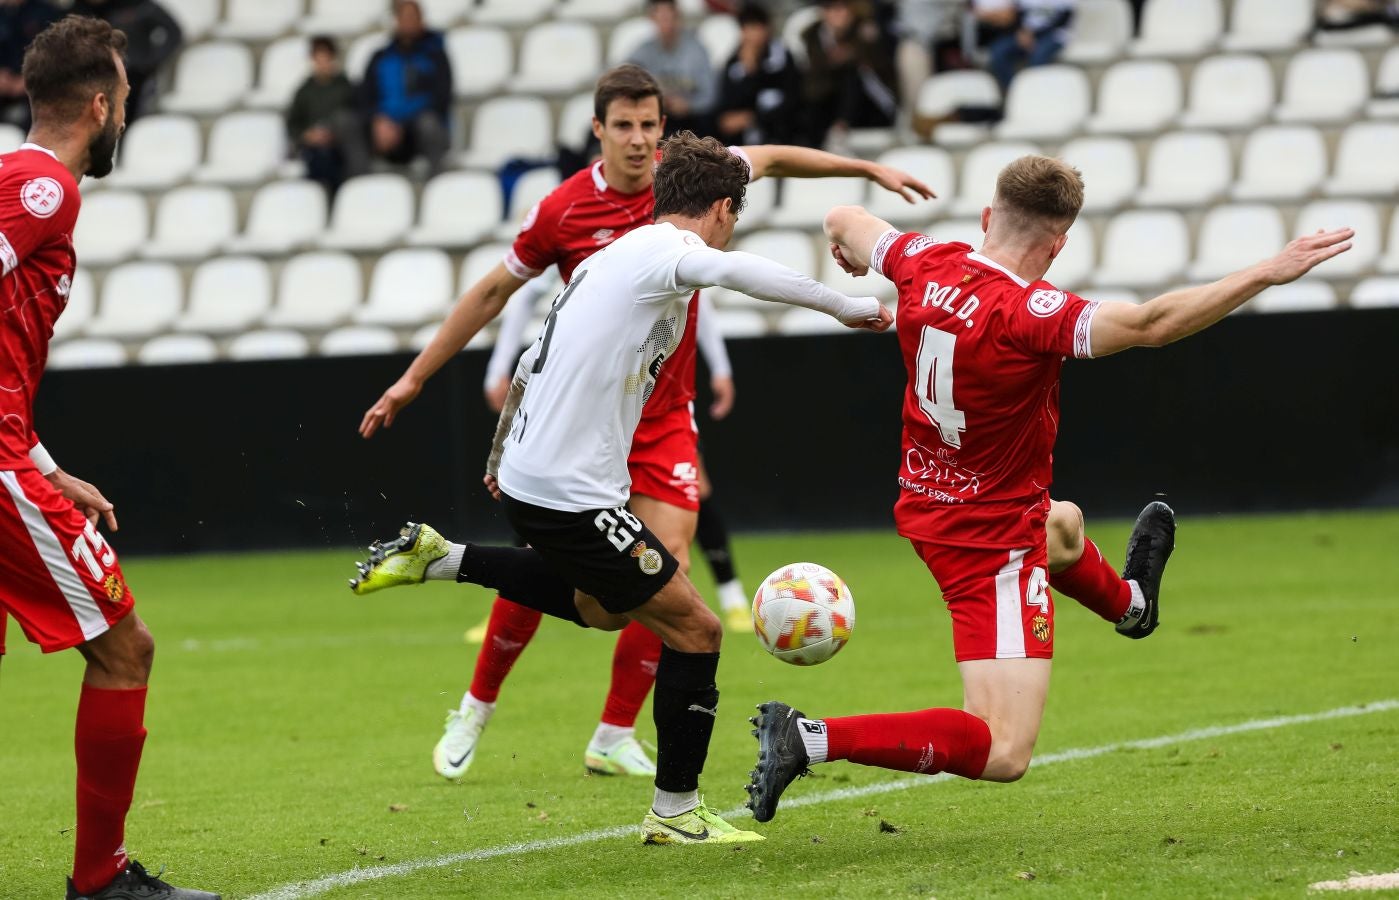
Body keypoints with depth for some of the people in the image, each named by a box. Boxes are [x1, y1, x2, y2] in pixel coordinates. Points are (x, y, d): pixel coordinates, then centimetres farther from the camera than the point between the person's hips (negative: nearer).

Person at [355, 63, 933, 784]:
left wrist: (871, 170, 17)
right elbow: (492, 292, 3)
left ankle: (615, 738, 4)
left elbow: (772, 158, 16)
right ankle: (475, 712, 17)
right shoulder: (562, 211, -10)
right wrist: (414, 378, 5)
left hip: (664, 419, 2)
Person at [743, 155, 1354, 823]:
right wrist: (1267, 273, -34)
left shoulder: (926, 265, -8)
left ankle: (1129, 600, 74)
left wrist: (847, 244, 38)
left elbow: (844, 223, 13)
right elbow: (1150, 323, -38)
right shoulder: (1028, 313, -29)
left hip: (928, 508, 10)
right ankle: (813, 738, -19)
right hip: (992, 544, -10)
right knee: (1003, 754, -12)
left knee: (1063, 527, 42)